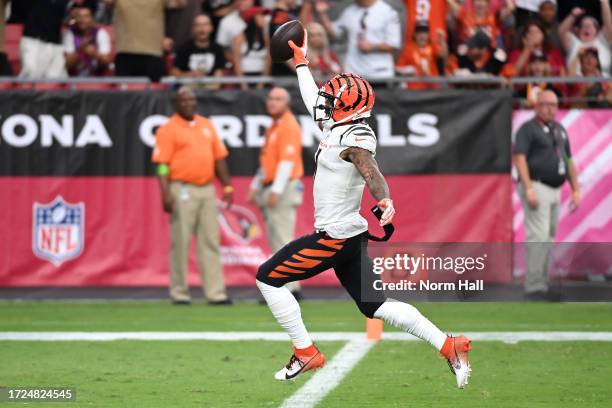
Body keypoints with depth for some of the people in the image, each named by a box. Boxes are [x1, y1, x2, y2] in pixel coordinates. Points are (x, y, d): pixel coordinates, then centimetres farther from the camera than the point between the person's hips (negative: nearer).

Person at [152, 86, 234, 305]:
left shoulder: (207, 125, 15)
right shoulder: (168, 129, -3)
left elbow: (219, 158, 18)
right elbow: (162, 164, -9)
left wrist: (227, 186, 12)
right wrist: (166, 194, -19)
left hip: (207, 189, 6)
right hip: (182, 191, -6)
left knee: (210, 242, 3)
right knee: (180, 242, -3)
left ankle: (216, 292, 2)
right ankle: (179, 293, 4)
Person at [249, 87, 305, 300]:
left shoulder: (289, 126, -11)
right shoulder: (272, 128, 20)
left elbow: (287, 160, -20)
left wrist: (276, 191, -24)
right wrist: (255, 187, 27)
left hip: (283, 189, -10)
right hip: (271, 190, 10)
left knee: (282, 240, -12)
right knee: (276, 241, 11)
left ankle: (288, 288, -12)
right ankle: (290, 287, 15)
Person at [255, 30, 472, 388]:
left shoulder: (355, 139, -16)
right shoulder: (339, 128, 10)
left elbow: (371, 173, -35)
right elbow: (314, 102, 29)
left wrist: (385, 201, -55)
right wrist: (301, 61, 38)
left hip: (334, 237, -9)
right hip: (352, 235, 9)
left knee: (268, 278, 0)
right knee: (375, 305, 9)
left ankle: (306, 354, 4)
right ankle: (450, 346, 2)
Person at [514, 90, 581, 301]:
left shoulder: (559, 130, 17)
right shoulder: (528, 129, -6)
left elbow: (568, 161, 21)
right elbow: (519, 158, -16)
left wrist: (576, 190, 14)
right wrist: (529, 189, -25)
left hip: (554, 191, 8)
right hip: (536, 188, -8)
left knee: (548, 239, 9)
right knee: (538, 236, -15)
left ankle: (542, 286, 13)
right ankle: (533, 287, -17)